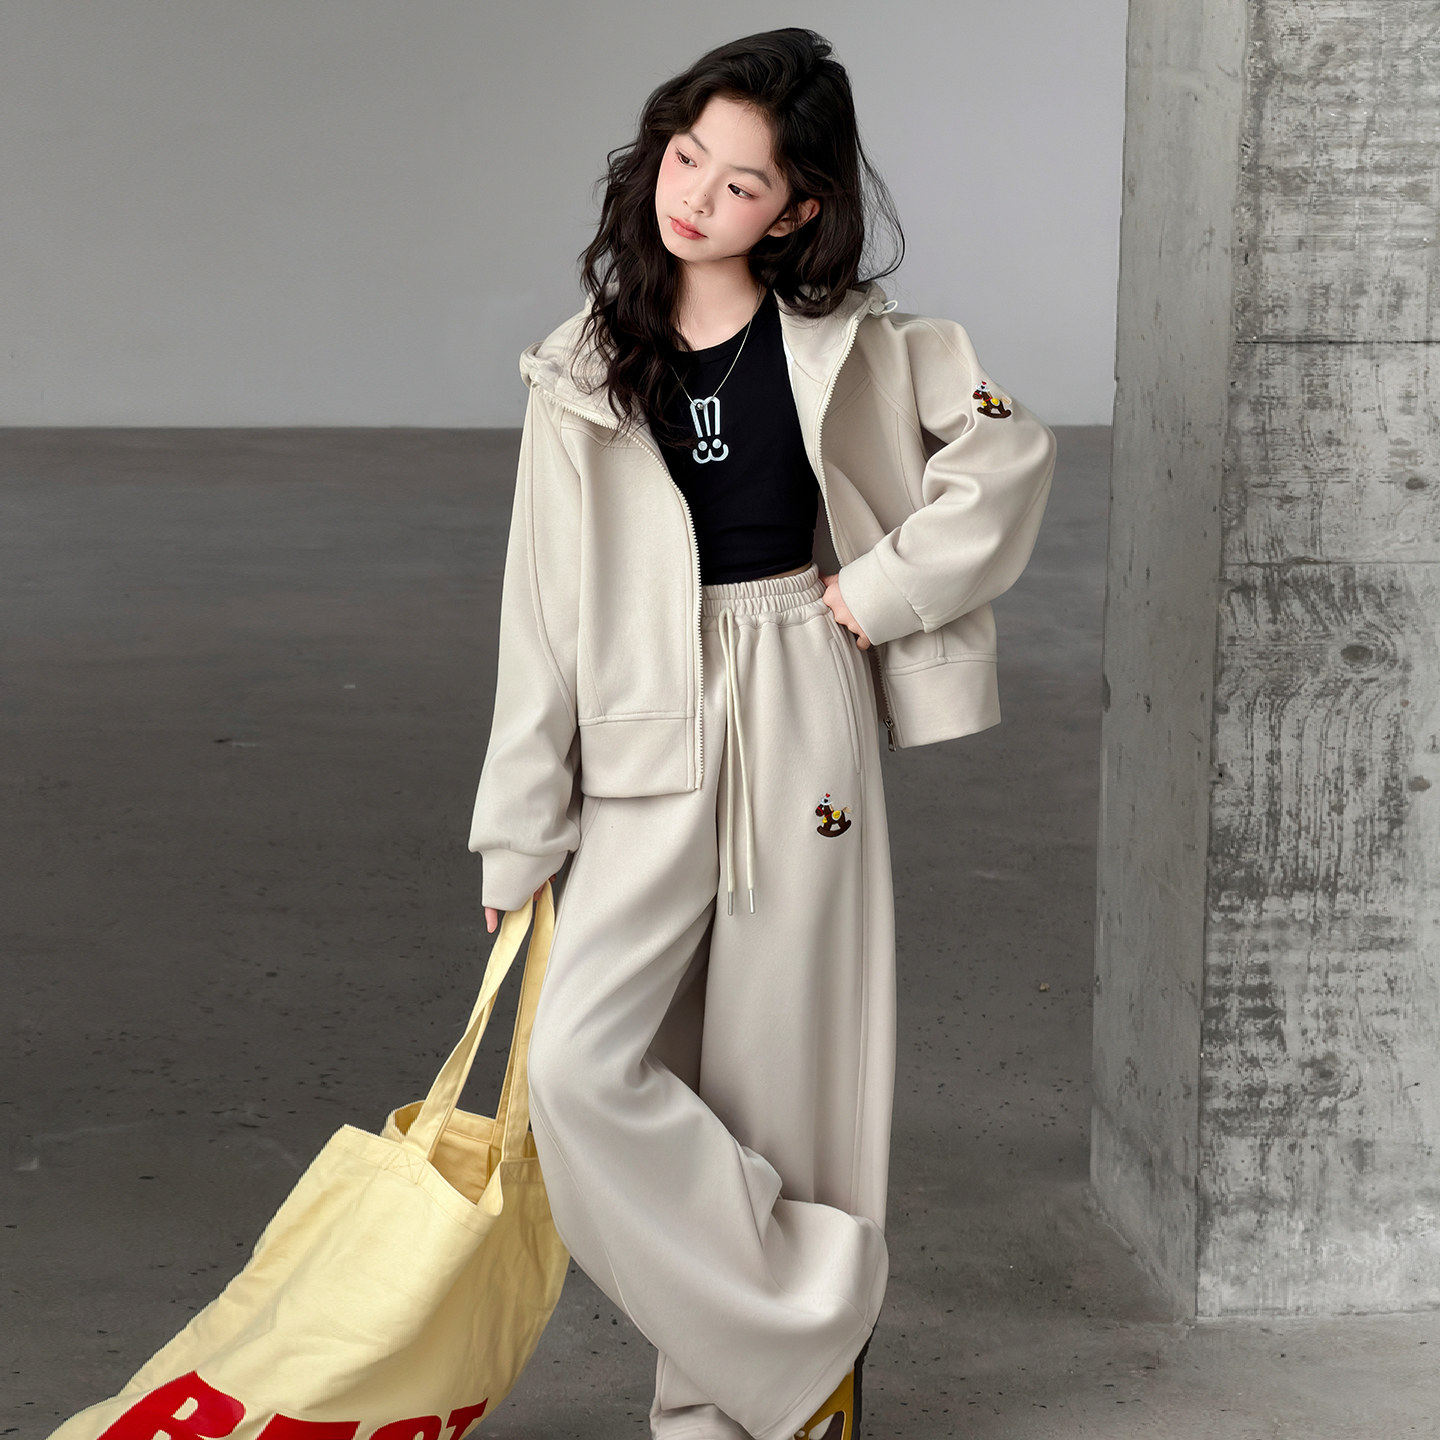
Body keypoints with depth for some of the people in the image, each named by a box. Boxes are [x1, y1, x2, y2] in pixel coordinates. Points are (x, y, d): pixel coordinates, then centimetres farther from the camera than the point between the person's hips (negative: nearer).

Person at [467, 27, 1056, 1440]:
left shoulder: (843, 341, 2)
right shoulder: (586, 366, 5)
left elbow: (1009, 448, 6)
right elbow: (546, 606, 5)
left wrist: (885, 586, -4)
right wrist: (518, 831, 5)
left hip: (801, 727, -1)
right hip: (647, 750, 2)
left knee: (776, 1072, 3)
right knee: (582, 1065, -13)